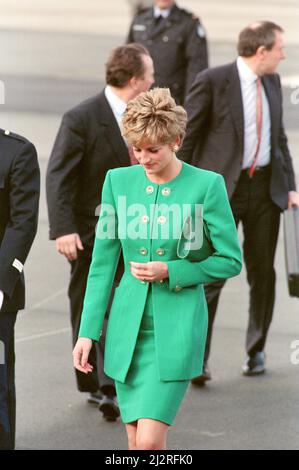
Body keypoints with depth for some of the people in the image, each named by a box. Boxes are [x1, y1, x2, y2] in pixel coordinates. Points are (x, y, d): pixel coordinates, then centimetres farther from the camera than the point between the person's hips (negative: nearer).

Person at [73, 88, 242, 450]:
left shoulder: (207, 185, -8)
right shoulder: (118, 181, 3)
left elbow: (230, 261, -2)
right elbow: (102, 262, 7)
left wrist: (170, 271, -14)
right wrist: (87, 332, 3)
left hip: (177, 325, -4)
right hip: (128, 325, 4)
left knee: (150, 441, -13)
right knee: (135, 443, 8)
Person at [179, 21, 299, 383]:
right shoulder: (213, 81, -11)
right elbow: (186, 136, -8)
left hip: (266, 188, 6)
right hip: (222, 188, -6)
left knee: (262, 272, 11)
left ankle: (256, 351, 26)